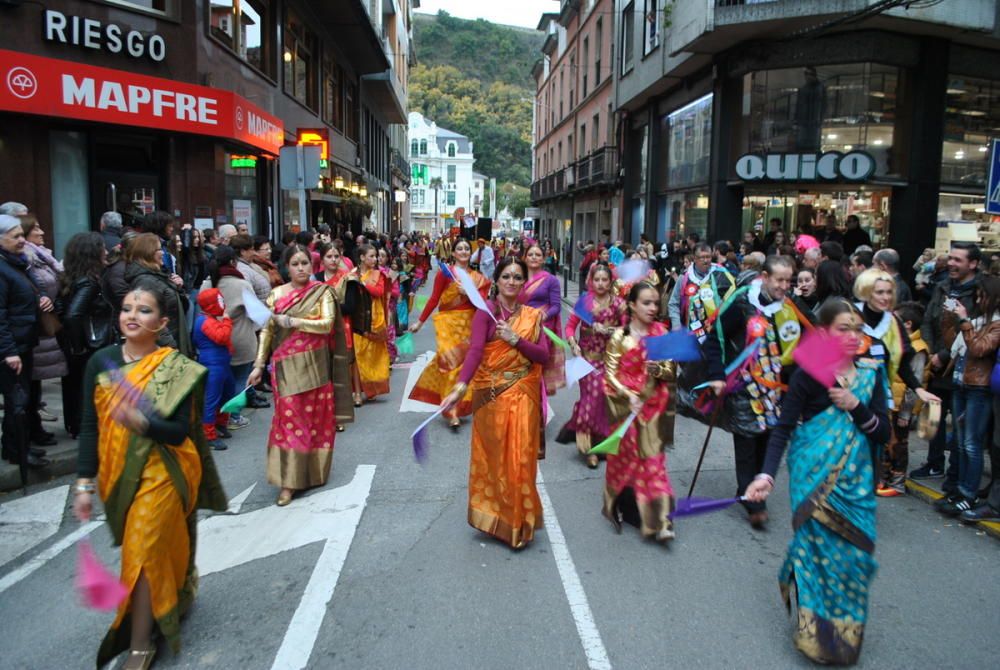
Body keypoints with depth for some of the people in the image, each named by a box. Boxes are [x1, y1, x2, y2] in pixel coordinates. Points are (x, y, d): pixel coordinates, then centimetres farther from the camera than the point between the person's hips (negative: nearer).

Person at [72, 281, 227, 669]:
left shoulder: (177, 370, -14)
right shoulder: (101, 362, -5)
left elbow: (180, 432, -17)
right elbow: (89, 426, -2)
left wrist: (140, 421, -35)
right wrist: (85, 483, -4)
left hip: (160, 472, -4)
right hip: (117, 473, 4)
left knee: (142, 553, -2)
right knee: (143, 548, 20)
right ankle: (172, 598, 48)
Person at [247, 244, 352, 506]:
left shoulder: (322, 291, -1)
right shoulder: (276, 294, 5)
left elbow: (327, 324, -13)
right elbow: (266, 331, 6)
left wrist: (293, 322, -17)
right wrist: (259, 365, 1)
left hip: (315, 364, -1)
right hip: (287, 365, 1)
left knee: (316, 417, 7)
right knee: (290, 419, -2)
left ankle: (313, 470, 23)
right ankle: (289, 481, 1)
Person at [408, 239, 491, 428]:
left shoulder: (477, 277, 9)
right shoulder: (445, 273, -3)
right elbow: (434, 299, -4)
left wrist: (467, 293, -16)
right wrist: (420, 321, -6)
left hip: (469, 324, 4)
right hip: (449, 322, -4)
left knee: (464, 362, 9)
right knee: (451, 361, -10)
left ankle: (460, 405, 25)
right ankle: (452, 411, -5)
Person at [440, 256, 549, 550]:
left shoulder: (533, 315, 6)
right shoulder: (486, 312, -7)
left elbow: (543, 356, -3)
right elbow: (475, 350, -22)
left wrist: (516, 340, -18)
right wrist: (461, 386, -37)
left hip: (523, 396, 3)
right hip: (492, 394, -3)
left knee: (520, 457, 7)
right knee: (493, 456, 6)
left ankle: (518, 520, 23)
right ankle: (493, 514, 22)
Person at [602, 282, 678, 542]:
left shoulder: (661, 333, 3)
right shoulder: (620, 336, -4)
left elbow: (671, 371, 3)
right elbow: (610, 374, -6)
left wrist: (659, 369, -18)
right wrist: (628, 395, -19)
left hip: (654, 405, 2)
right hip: (626, 404, -1)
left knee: (653, 458, -1)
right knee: (625, 455, 8)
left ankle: (659, 520, 0)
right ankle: (620, 506, 28)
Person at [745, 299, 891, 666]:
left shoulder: (872, 373, 4)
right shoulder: (809, 373, -10)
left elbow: (883, 432, 2)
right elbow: (783, 428, -14)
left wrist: (856, 406, -16)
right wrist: (766, 474, -26)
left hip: (856, 478, 4)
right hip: (816, 476, -4)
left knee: (854, 551, 7)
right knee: (822, 547, -2)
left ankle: (845, 630, 32)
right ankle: (818, 634, 18)